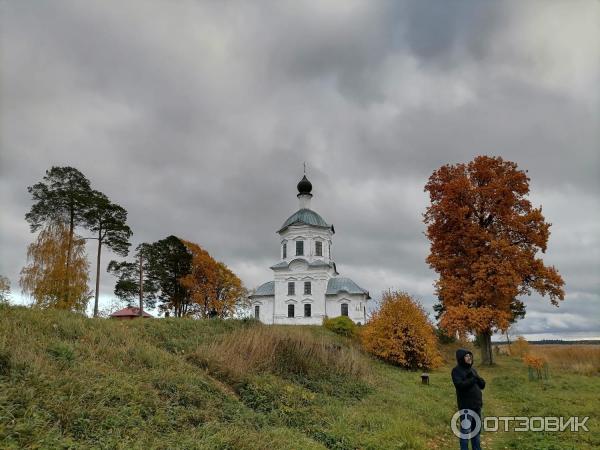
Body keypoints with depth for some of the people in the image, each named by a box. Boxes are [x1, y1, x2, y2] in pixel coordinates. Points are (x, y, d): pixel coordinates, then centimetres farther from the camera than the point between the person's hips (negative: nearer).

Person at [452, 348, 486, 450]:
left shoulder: (472, 369, 12)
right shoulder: (456, 370, -9)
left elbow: (483, 384, 8)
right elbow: (460, 385, -23)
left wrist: (475, 377, -12)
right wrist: (473, 380, -14)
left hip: (476, 404, 7)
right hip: (466, 406, -7)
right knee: (466, 430, -2)